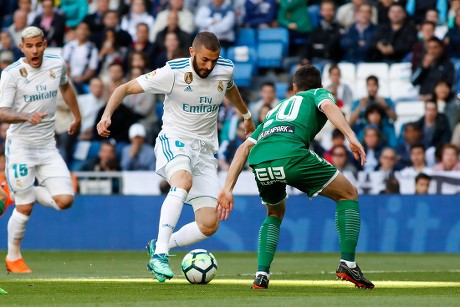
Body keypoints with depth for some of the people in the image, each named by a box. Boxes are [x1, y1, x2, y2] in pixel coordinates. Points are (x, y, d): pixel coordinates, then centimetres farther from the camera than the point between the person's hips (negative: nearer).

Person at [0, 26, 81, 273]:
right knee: (24, 208, -5)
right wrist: (27, 117, -38)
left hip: (48, 146, 5)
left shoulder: (57, 64, 2)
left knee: (65, 200, -8)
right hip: (21, 145, -5)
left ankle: (21, 191, 20)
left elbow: (65, 86, 25)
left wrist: (77, 116, 32)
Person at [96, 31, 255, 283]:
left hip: (205, 149, 5)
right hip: (173, 142, -5)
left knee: (209, 225, -7)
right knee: (184, 181, -40)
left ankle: (160, 247, 16)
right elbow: (126, 88, -8)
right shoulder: (173, 72, -14)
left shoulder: (225, 70, -2)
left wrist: (246, 115, 41)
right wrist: (107, 115, -24)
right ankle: (160, 252, -39)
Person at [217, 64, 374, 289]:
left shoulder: (275, 110, 40)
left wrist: (228, 188, 26)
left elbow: (244, 147, 30)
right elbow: (327, 106, 3)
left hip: (259, 161, 5)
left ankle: (261, 275, 14)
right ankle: (347, 264, 4)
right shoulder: (319, 93, 29)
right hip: (291, 153, -5)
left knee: (275, 213, 33)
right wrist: (351, 137, -9)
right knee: (348, 194, 16)